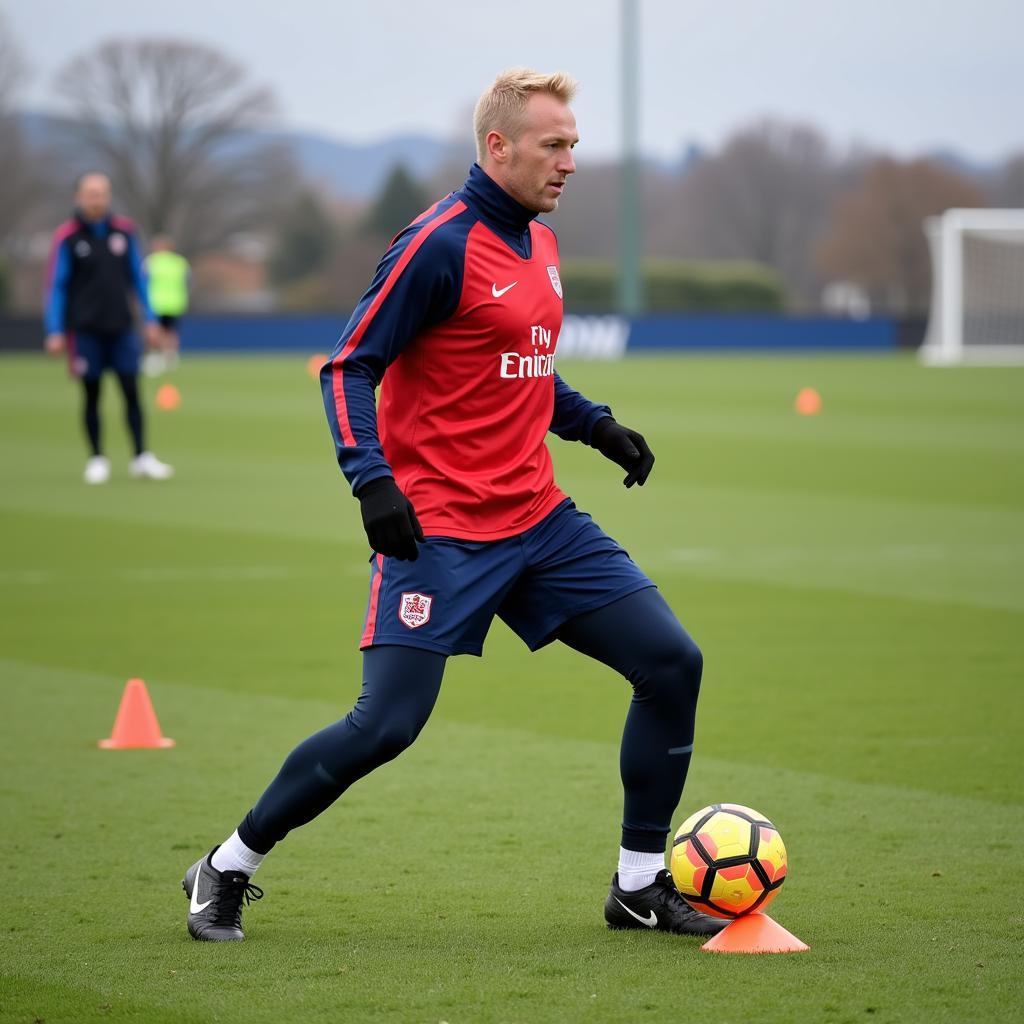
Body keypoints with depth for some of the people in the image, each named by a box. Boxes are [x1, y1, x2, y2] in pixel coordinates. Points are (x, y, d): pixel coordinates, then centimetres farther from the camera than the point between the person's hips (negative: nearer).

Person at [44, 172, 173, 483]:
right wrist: (55, 332, -7)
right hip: (85, 329, -2)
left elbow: (137, 278, 13)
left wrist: (150, 319, 10)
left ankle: (141, 457, -1)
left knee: (132, 391, -3)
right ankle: (97, 459, 11)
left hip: (121, 328, 2)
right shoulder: (66, 237, -3)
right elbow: (56, 286, -2)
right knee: (92, 395, 2)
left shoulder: (124, 231, 6)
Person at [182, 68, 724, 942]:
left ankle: (641, 884, 12)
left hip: (539, 520, 8)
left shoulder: (540, 243, 13)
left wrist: (596, 426, 13)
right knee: (386, 724, -13)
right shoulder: (440, 245, -13)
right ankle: (227, 870, 7)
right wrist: (370, 478, -24)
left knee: (671, 663, 0)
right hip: (439, 531, -8)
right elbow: (349, 369, -13)